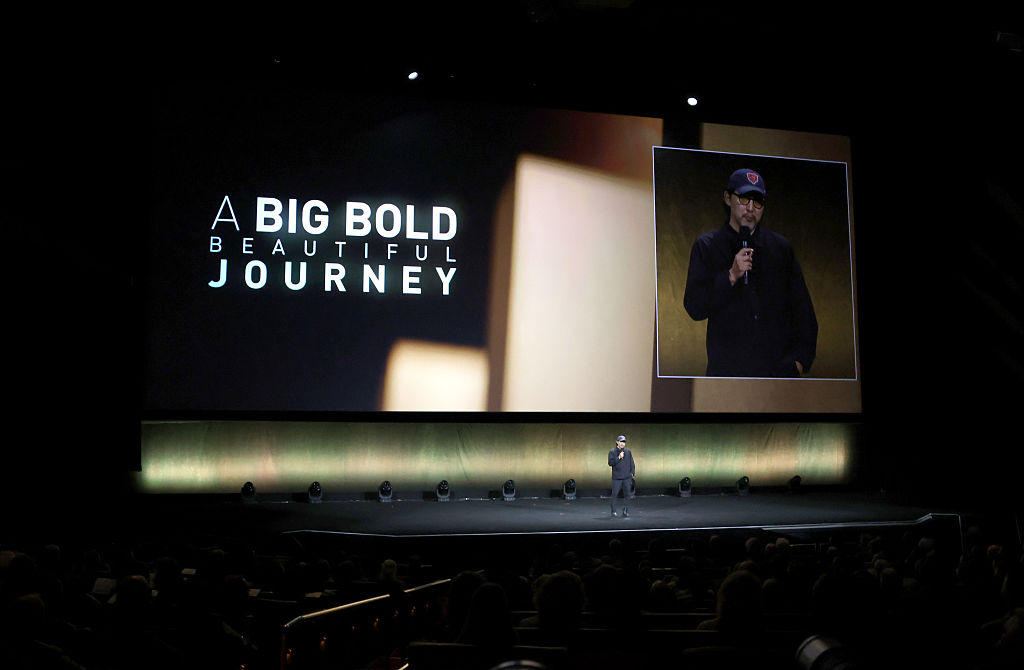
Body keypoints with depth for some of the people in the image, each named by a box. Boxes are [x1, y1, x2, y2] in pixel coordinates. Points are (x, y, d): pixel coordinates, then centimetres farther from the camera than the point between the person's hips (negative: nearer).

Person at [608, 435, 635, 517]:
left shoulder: (628, 451, 9)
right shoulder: (612, 452, 0)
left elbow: (632, 463, 15)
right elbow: (610, 463, -10)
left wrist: (632, 472, 8)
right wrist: (619, 458, -19)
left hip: (627, 477, 3)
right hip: (616, 478, -3)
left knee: (627, 494, 3)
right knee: (614, 494, -2)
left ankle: (625, 511, 10)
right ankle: (613, 511, 9)